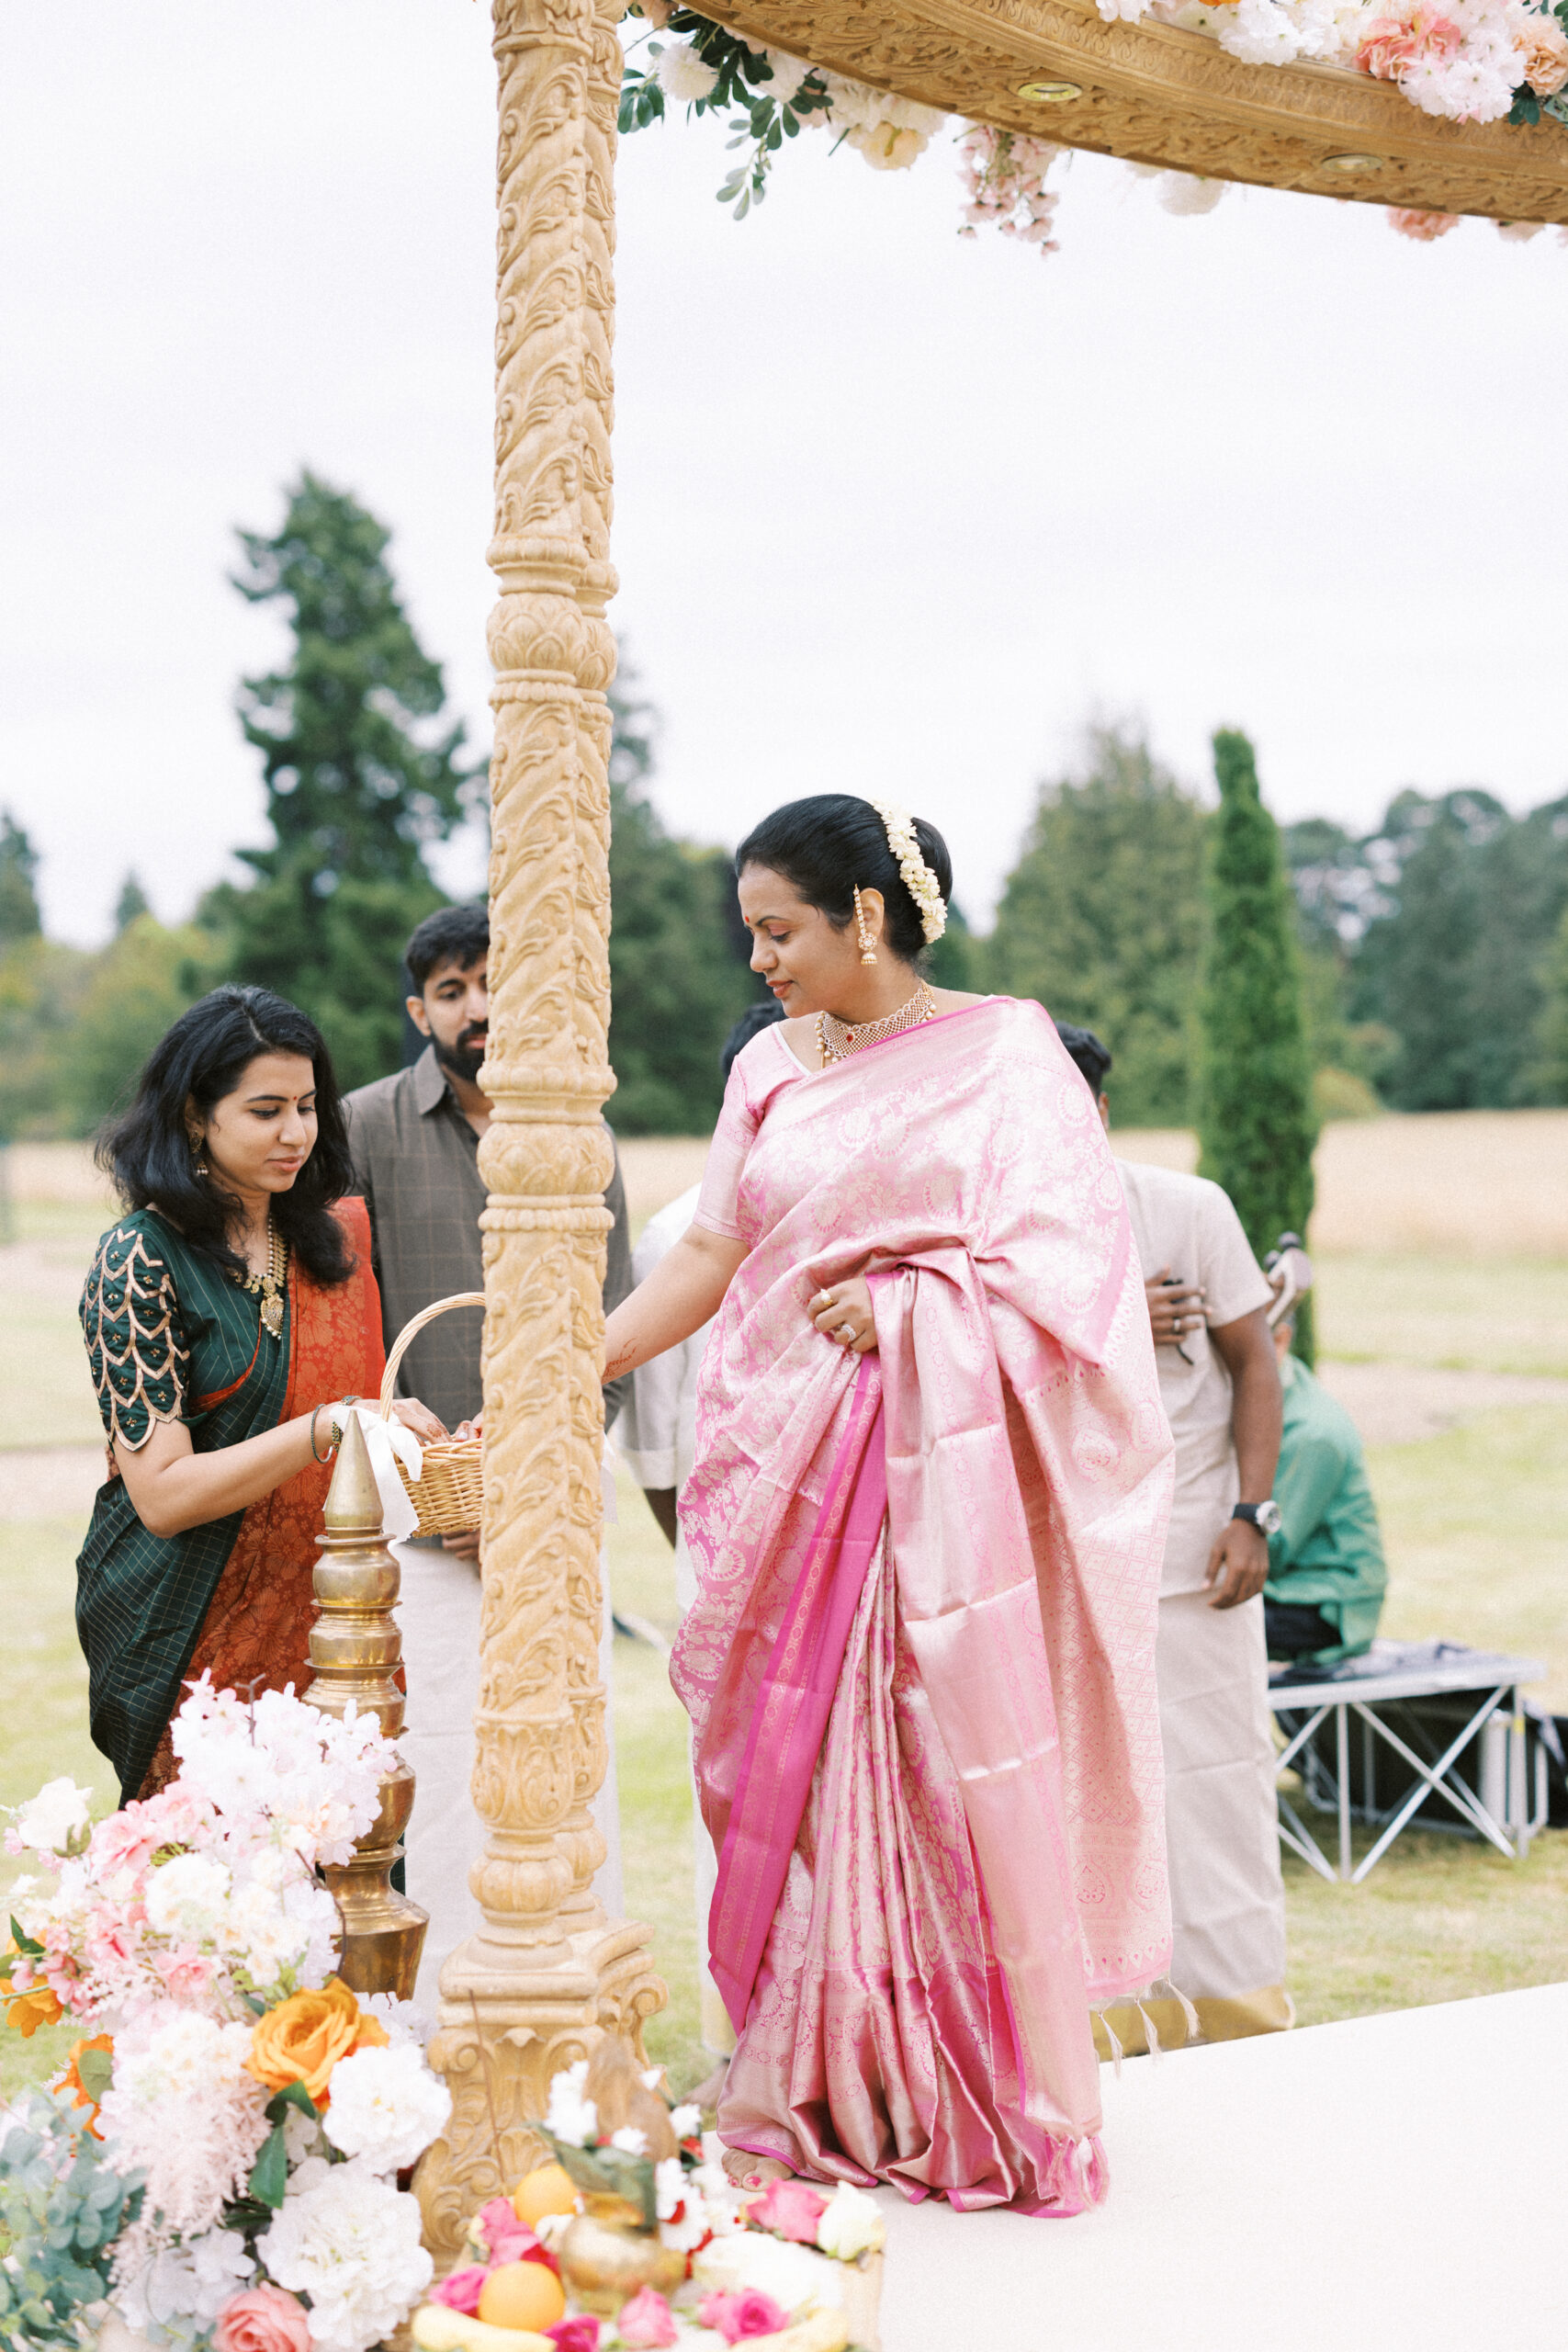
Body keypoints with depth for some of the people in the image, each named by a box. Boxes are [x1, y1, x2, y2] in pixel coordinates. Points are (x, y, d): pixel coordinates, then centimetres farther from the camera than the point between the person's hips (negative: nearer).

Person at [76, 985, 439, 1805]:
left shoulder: (340, 1234, 9)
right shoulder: (140, 1259, -8)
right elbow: (163, 1493, -14)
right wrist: (329, 1428, -23)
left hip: (327, 1618, 5)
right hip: (195, 1637, -5)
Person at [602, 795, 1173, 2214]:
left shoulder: (1000, 1055, -2)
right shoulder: (773, 1072, 13)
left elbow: (1069, 1260, -7)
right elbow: (707, 1257, 12)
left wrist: (898, 1311, -12)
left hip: (940, 1473, -4)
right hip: (794, 1473, 5)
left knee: (951, 1783, -3)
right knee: (802, 1775, 4)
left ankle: (986, 2109, 11)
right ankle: (820, 2099, 14)